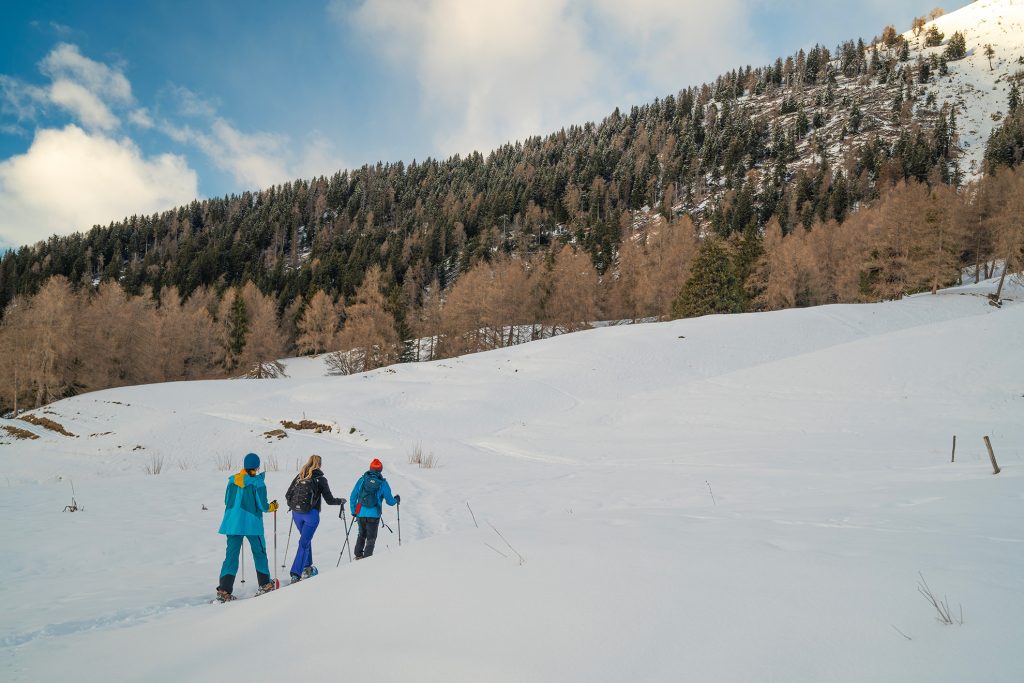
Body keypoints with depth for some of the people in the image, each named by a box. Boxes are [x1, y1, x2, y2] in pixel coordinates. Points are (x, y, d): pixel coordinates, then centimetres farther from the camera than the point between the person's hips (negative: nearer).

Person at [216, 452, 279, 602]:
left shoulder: (232, 481, 4)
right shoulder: (257, 483, -11)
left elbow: (227, 501, 12)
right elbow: (262, 506, -10)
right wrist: (273, 506, 10)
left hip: (232, 522, 4)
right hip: (252, 523, -4)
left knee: (231, 554, 5)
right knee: (259, 553, 14)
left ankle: (224, 590, -5)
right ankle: (265, 584, 21)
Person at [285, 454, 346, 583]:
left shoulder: (299, 477, 7)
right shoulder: (320, 479, -4)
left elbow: (287, 495, 9)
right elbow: (329, 500, -4)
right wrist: (341, 501, 15)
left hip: (296, 513, 5)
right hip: (310, 514, -5)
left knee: (306, 539, 23)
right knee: (304, 542, -2)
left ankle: (307, 567, 31)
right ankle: (296, 573, -9)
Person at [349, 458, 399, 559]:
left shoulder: (362, 480, 1)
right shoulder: (383, 483, -5)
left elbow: (353, 497, 5)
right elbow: (390, 501, -1)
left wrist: (353, 511, 17)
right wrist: (397, 500, 21)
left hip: (361, 514, 3)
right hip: (373, 515, -3)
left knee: (362, 535, 25)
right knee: (371, 538, 10)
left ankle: (358, 555, 25)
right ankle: (367, 558, 3)